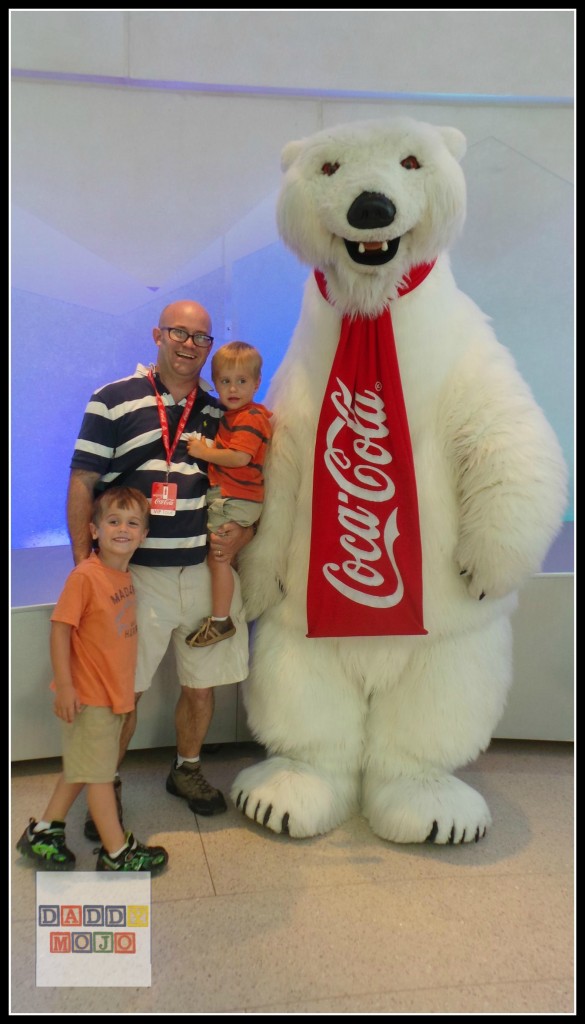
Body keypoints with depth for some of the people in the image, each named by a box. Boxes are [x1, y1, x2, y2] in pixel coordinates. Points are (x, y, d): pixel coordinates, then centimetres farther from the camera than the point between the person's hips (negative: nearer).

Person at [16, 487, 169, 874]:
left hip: (116, 692, 8)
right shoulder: (84, 576, -19)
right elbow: (60, 629, -18)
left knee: (82, 767, 19)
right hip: (88, 695, -8)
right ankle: (117, 852, 17)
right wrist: (64, 685, -19)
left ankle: (43, 833, 34)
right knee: (98, 771, 5)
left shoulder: (125, 576, 5)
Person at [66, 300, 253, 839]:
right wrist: (85, 567, -8)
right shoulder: (113, 401, -2)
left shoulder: (221, 410, 9)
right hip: (136, 573, -3)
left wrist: (244, 533, -3)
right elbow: (82, 485, -3)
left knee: (202, 686, 13)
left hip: (207, 570, 4)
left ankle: (187, 769, 38)